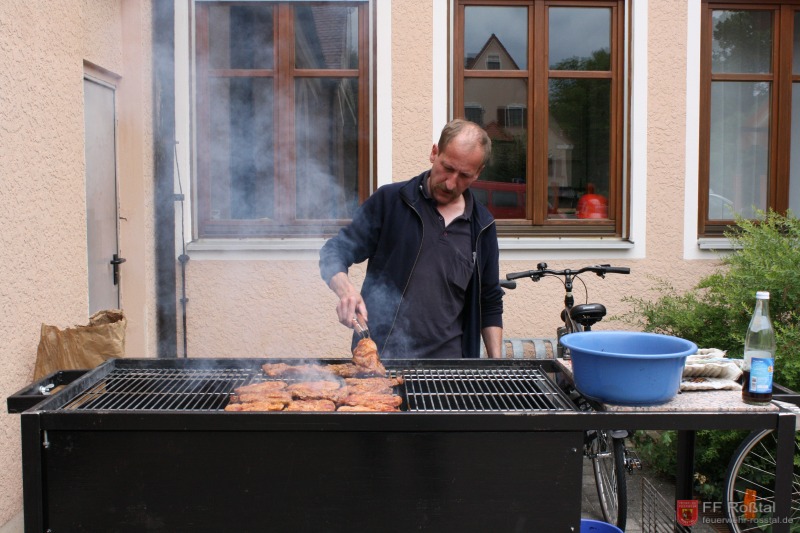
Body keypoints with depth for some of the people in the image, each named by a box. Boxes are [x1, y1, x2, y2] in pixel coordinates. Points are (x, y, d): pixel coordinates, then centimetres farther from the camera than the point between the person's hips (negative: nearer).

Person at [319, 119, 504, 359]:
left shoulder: (482, 226, 8)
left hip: (448, 360, 2)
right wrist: (346, 290, -21)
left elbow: (490, 303, 15)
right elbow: (334, 253, 0)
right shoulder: (389, 201, -2)